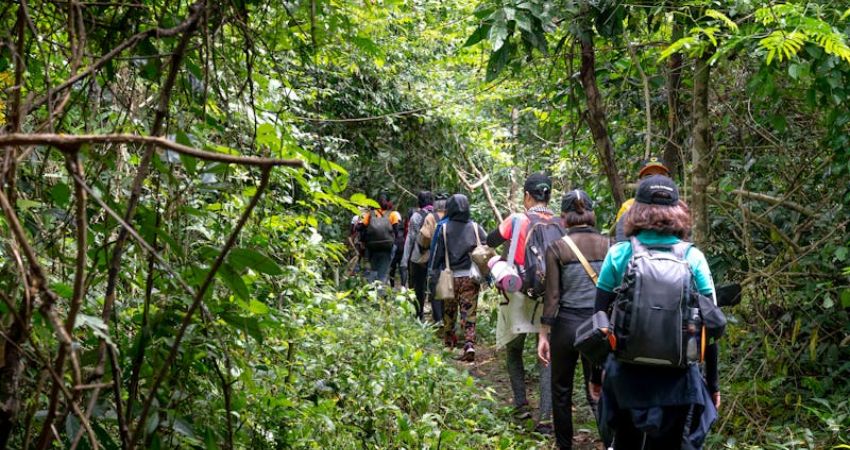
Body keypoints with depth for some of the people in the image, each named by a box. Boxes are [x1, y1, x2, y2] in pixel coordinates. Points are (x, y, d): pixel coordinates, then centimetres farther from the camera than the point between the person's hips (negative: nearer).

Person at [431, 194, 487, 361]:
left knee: (449, 311, 18)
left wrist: (434, 274, 6)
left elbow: (438, 254, -3)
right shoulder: (475, 228, 0)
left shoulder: (444, 229, -5)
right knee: (469, 313, 1)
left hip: (451, 277, 0)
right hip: (471, 277, 1)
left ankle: (449, 341, 32)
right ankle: (469, 344, -15)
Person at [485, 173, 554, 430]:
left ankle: (521, 404, 13)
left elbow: (490, 242, 6)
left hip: (520, 297, -1)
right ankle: (545, 417, 0)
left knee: (514, 352, 19)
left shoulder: (517, 221, -8)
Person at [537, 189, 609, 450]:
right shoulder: (608, 246, -1)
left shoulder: (557, 248, -6)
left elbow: (552, 296, -7)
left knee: (561, 391, 16)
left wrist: (543, 335, 0)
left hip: (567, 324, -2)